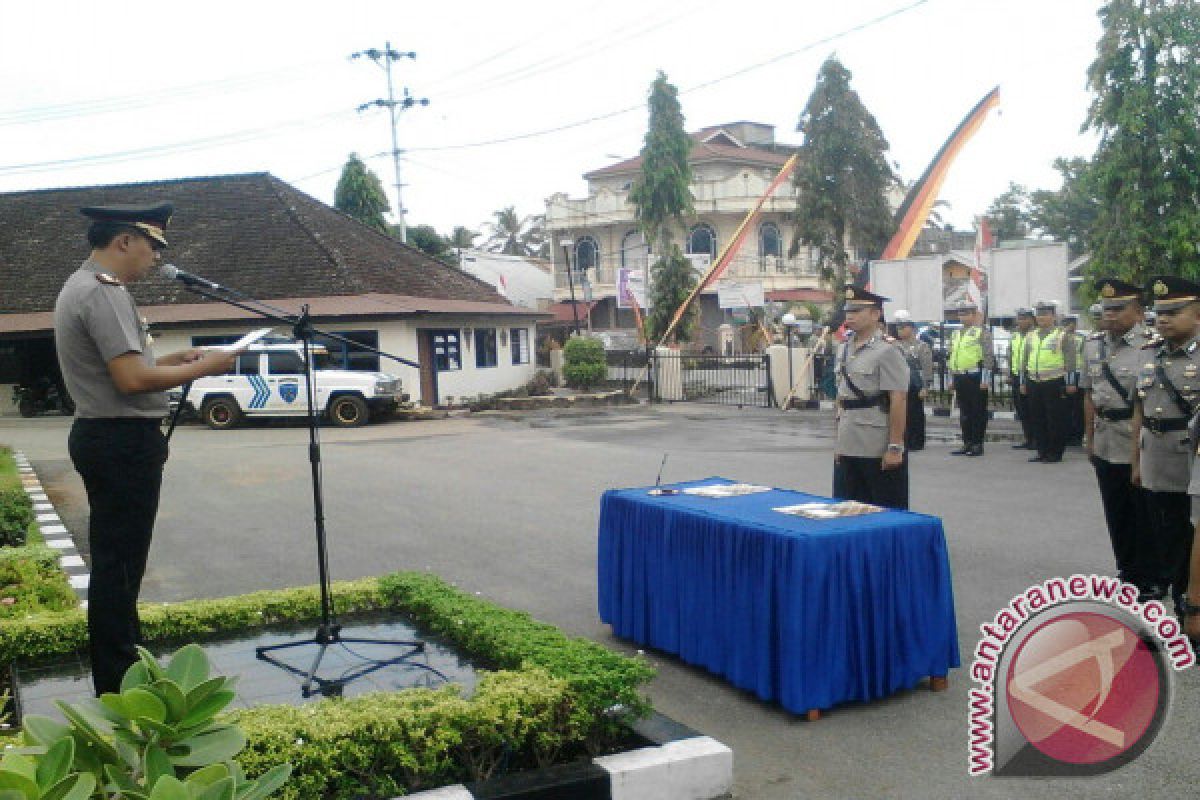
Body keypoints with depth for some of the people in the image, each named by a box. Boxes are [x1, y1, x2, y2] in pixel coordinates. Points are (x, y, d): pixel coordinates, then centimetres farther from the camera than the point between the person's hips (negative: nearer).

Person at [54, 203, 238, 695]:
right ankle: (118, 687, 3)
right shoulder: (104, 291, -17)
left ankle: (118, 674, 28)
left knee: (114, 562, 17)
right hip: (124, 442, -11)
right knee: (119, 565, -5)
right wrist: (202, 368, -14)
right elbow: (132, 379, -25)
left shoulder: (80, 286, 16)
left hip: (102, 437, 11)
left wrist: (173, 359, 13)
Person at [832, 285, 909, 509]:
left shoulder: (886, 351, -11)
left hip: (878, 451, -7)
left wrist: (895, 448, -17)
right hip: (847, 449, 8)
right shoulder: (844, 349, 12)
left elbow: (898, 402, -15)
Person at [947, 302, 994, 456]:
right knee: (964, 413, 10)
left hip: (976, 377, -7)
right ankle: (967, 443, 16)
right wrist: (951, 379, 17)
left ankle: (978, 444, 4)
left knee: (978, 412, 0)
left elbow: (988, 356, -9)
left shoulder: (982, 332, -4)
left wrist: (985, 379, -14)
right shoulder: (955, 335, 16)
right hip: (960, 378, 7)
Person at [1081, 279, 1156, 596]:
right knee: (1116, 513, 15)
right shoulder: (1093, 344, 7)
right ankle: (1126, 572, 30)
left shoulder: (1152, 345, -12)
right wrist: (1090, 439, 11)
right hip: (1106, 446, 6)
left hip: (1140, 445, -6)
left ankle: (1147, 581, 18)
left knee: (1143, 516, 5)